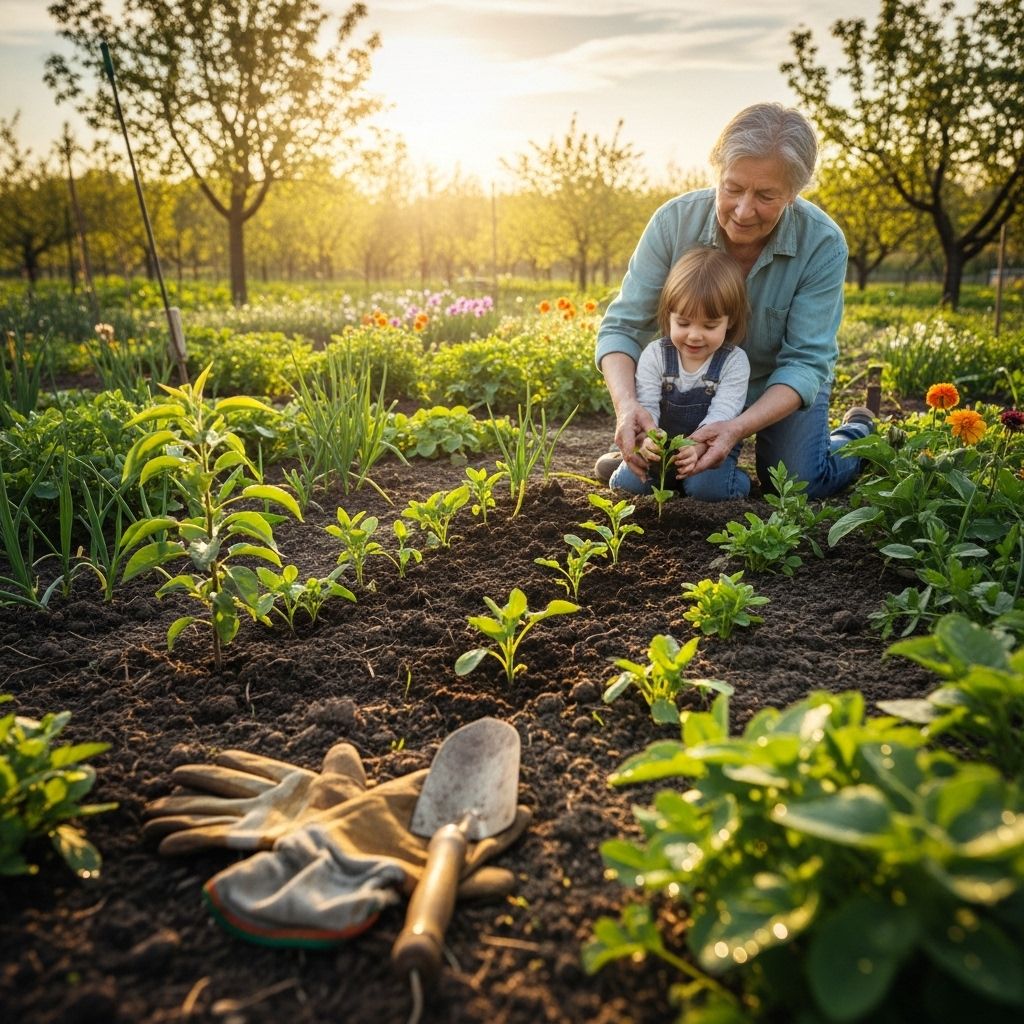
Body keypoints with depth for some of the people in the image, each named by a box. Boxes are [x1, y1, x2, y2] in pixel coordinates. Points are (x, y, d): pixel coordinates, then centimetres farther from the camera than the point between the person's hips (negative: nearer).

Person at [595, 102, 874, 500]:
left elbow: (805, 361, -26)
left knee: (798, 485, -12)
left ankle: (856, 433, 21)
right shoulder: (674, 221, -23)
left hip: (785, 386, 1)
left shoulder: (823, 244, -25)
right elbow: (623, 325, -23)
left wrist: (739, 427, -44)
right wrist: (626, 404, -43)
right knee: (706, 486, -21)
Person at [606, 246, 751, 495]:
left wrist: (697, 446, -42)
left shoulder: (734, 362, -12)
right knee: (629, 482, -20)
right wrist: (646, 438, -41)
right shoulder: (654, 355, -8)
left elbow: (722, 414, -22)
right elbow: (646, 406, -17)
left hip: (709, 450, -1)